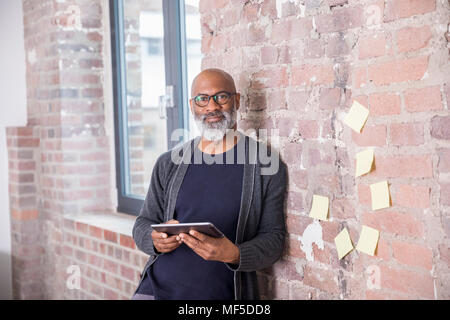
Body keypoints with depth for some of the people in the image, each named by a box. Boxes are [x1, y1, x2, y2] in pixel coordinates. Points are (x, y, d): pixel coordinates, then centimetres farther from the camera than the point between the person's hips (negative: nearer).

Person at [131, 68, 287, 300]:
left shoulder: (266, 165, 0)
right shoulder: (169, 163, 10)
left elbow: (273, 239, -2)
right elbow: (143, 223, 14)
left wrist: (234, 255, -20)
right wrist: (154, 239, -9)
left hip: (223, 293, -3)